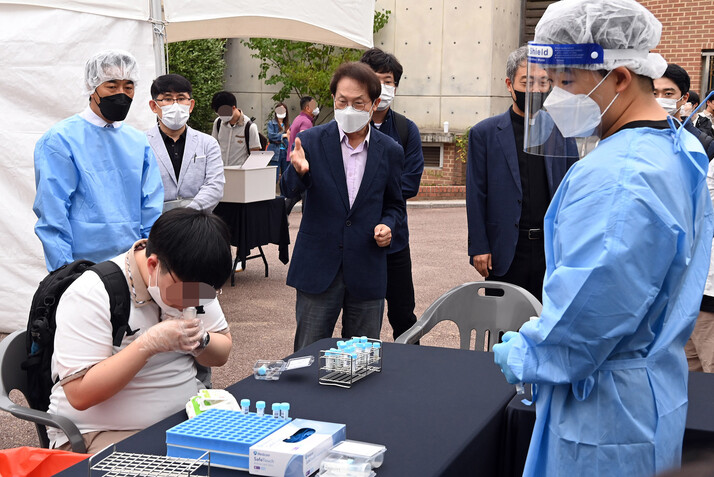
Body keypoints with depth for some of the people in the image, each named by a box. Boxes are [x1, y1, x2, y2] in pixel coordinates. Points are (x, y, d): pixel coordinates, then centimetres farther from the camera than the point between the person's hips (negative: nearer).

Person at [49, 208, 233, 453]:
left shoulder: (190, 280, 1)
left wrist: (201, 341, -12)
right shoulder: (91, 295, -18)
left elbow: (222, 353, 11)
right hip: (103, 433, -5)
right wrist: (149, 343, -28)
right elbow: (79, 395, -22)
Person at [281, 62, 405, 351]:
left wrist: (387, 225, -7)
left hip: (367, 273, 2)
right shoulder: (311, 141, -3)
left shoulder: (389, 151, 3)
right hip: (318, 269, -1)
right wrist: (298, 170, -36)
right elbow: (288, 192, -14)